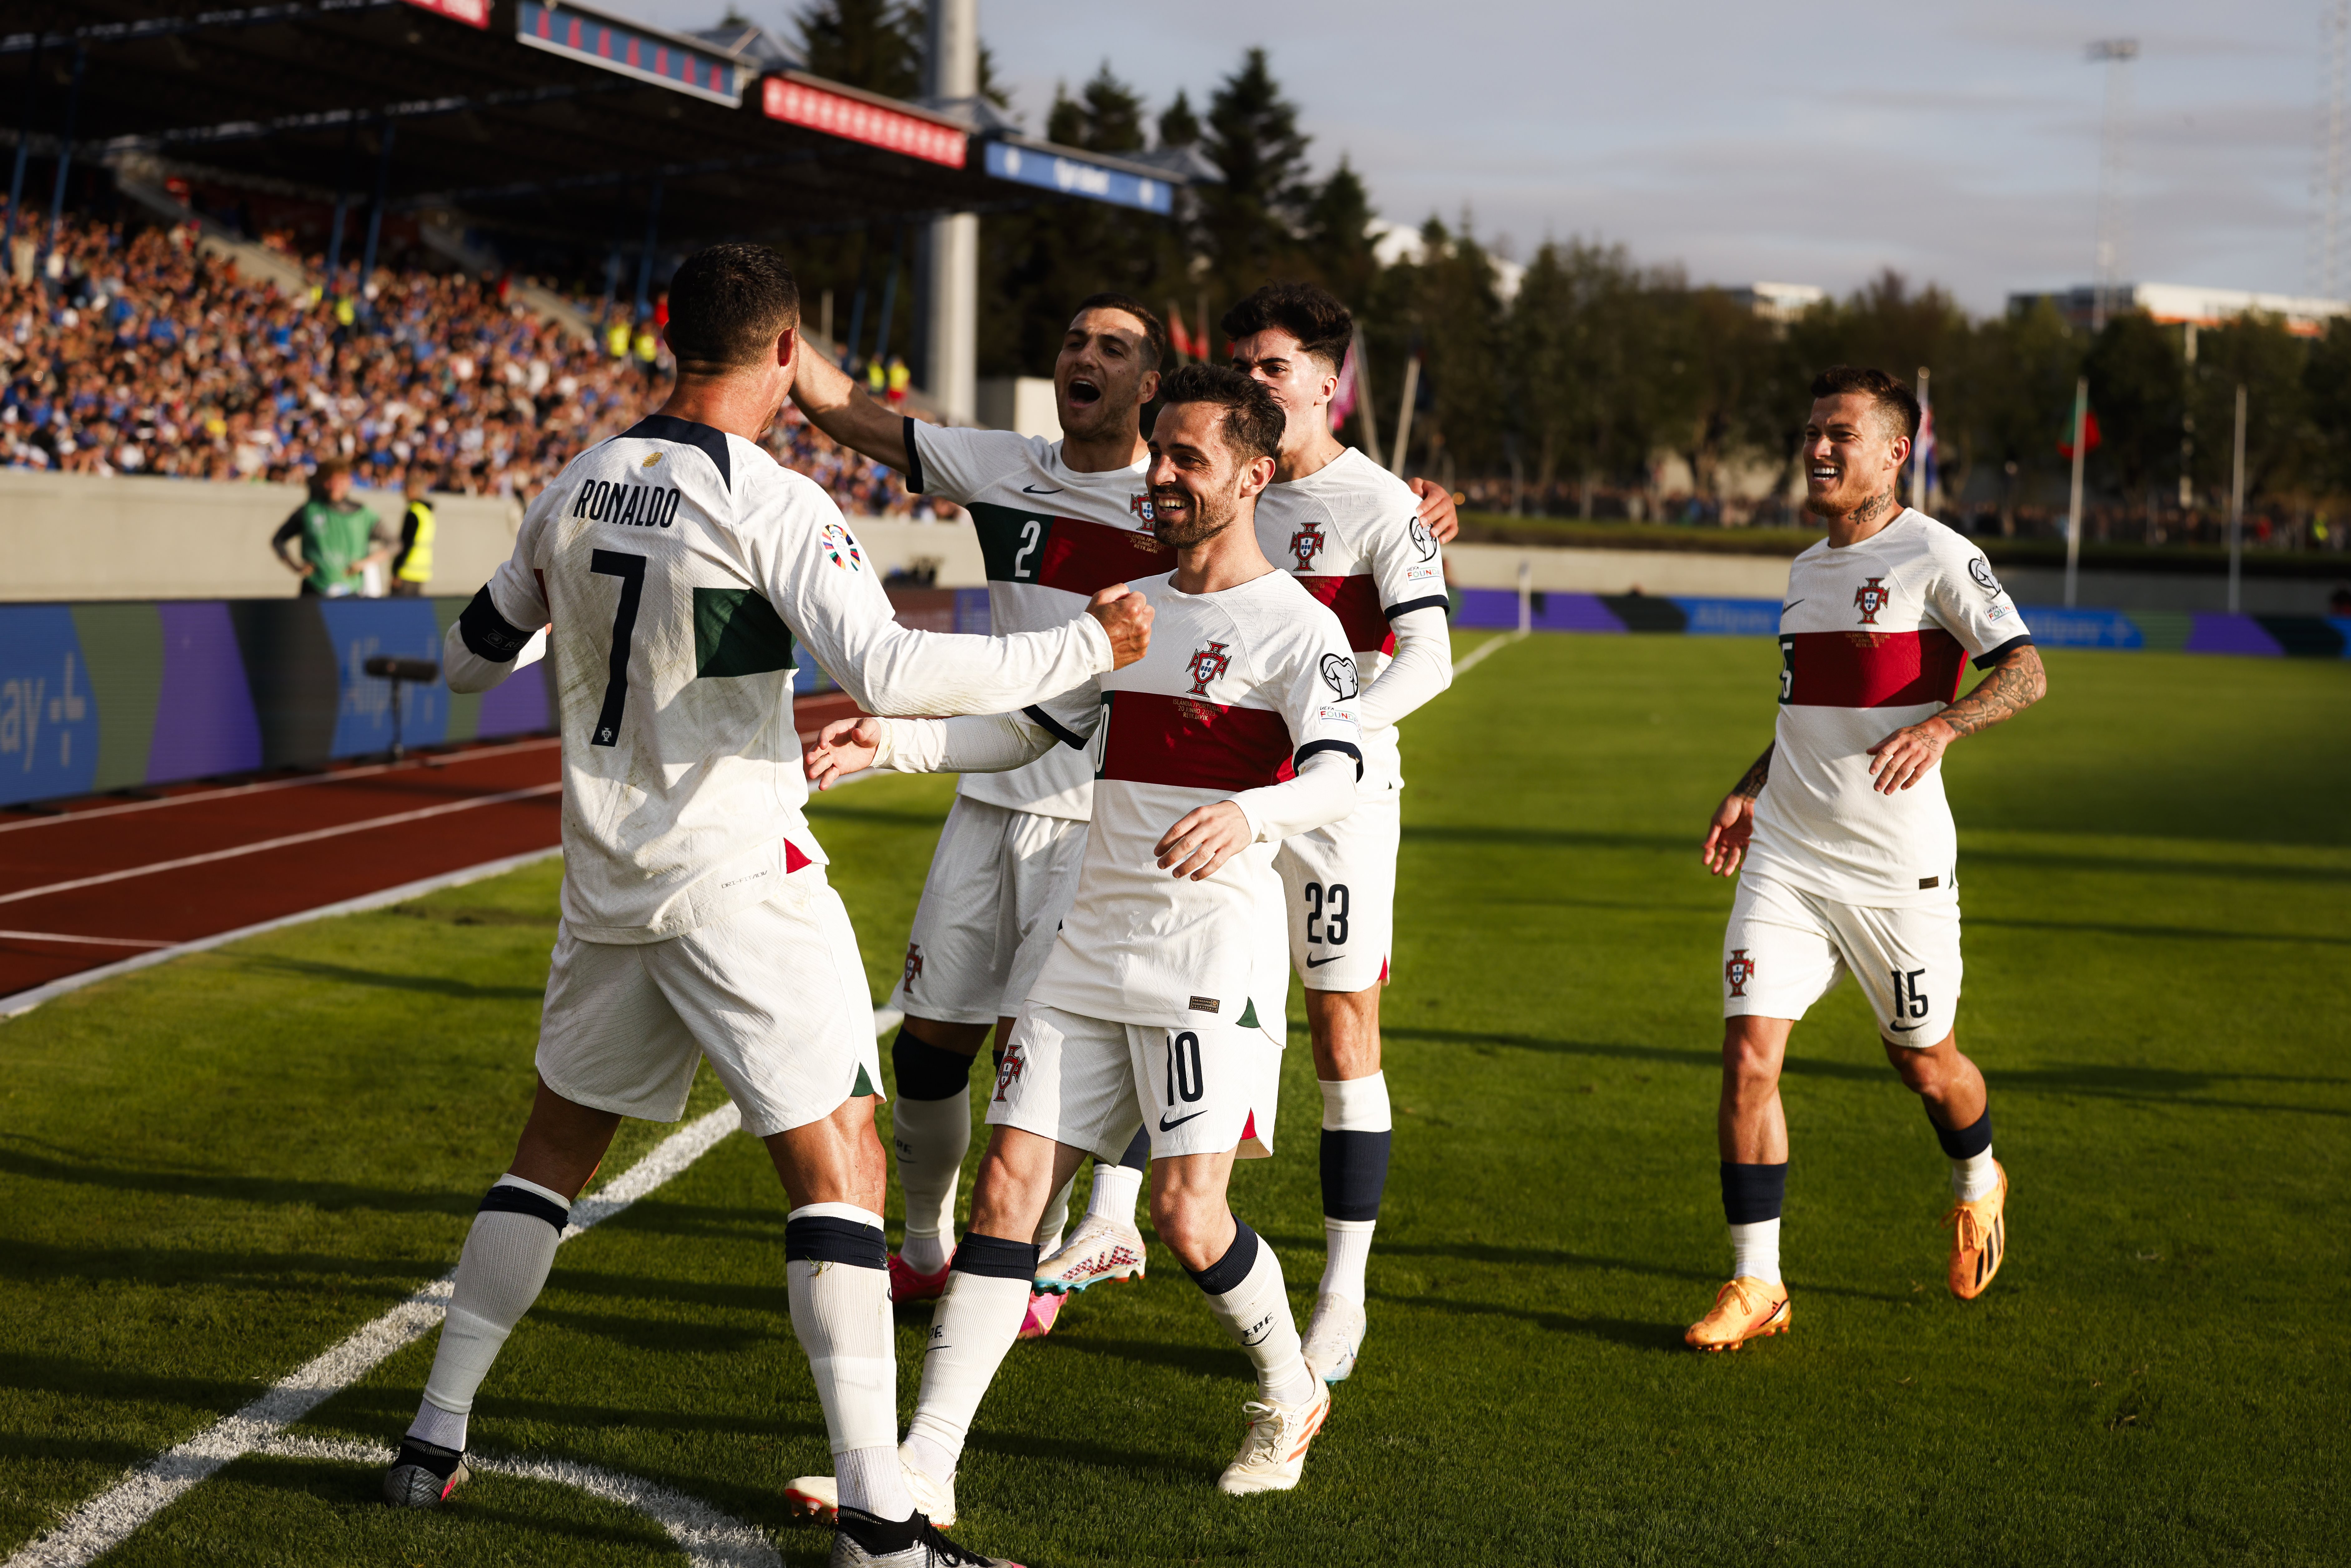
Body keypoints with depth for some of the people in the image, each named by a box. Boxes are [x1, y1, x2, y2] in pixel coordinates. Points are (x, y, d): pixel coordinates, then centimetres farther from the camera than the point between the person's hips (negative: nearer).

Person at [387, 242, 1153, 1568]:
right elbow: (889, 672, -25)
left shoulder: (577, 491, 6)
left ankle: (436, 1438, 23)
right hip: (738, 884, -7)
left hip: (607, 881, 7)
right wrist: (1087, 650, -17)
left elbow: (472, 658, 18)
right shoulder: (768, 503, -15)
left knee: (557, 1146, 21)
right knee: (839, 1162, -4)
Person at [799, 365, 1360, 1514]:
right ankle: (924, 1470, -3)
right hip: (1092, 946, 6)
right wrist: (891, 743, 7)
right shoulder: (1129, 610, 17)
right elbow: (1028, 731, 22)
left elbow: (1337, 780, -20)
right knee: (1009, 1184, -2)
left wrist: (1246, 815, -42)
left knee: (1187, 1216, -10)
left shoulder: (1297, 627, -5)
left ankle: (1290, 1394, 20)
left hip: (1210, 954, -6)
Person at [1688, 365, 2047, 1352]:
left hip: (1898, 864, -5)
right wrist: (1752, 789, 15)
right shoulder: (1807, 568, 15)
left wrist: (1940, 726, -31)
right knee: (1748, 1053, -8)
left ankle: (1978, 1183, 44)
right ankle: (1755, 1283, 0)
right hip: (1785, 855, 5)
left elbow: (2026, 672, -15)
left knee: (1922, 1060, 10)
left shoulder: (1935, 556, -8)